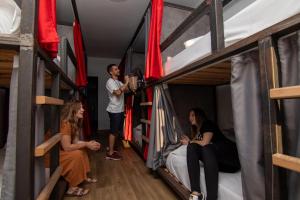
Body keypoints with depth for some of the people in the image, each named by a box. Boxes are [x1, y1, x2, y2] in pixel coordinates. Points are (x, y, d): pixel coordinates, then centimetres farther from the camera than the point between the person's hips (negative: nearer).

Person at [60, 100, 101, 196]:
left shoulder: (74, 123, 3)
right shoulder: (65, 123, -26)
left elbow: (75, 141, 3)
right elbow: (67, 147, -28)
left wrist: (88, 143, -9)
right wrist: (86, 144, -20)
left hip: (62, 152, 10)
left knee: (82, 150, 11)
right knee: (77, 154, -24)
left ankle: (83, 176, 17)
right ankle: (72, 188, -10)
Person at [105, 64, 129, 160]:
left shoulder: (119, 82, 16)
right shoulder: (110, 81, -11)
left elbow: (127, 90, 11)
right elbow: (118, 92, -25)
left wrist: (126, 83, -4)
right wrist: (126, 82, -18)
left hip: (120, 110, 9)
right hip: (114, 111, -9)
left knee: (117, 131, 16)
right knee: (113, 131, -2)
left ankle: (110, 147, 31)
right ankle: (110, 153, 9)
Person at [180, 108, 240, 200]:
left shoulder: (207, 124, -5)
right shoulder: (197, 129, 17)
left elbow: (204, 143, -19)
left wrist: (191, 142, -3)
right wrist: (190, 142, -4)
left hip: (230, 158, -7)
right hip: (216, 160, 7)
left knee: (206, 148, -34)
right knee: (191, 147, -12)